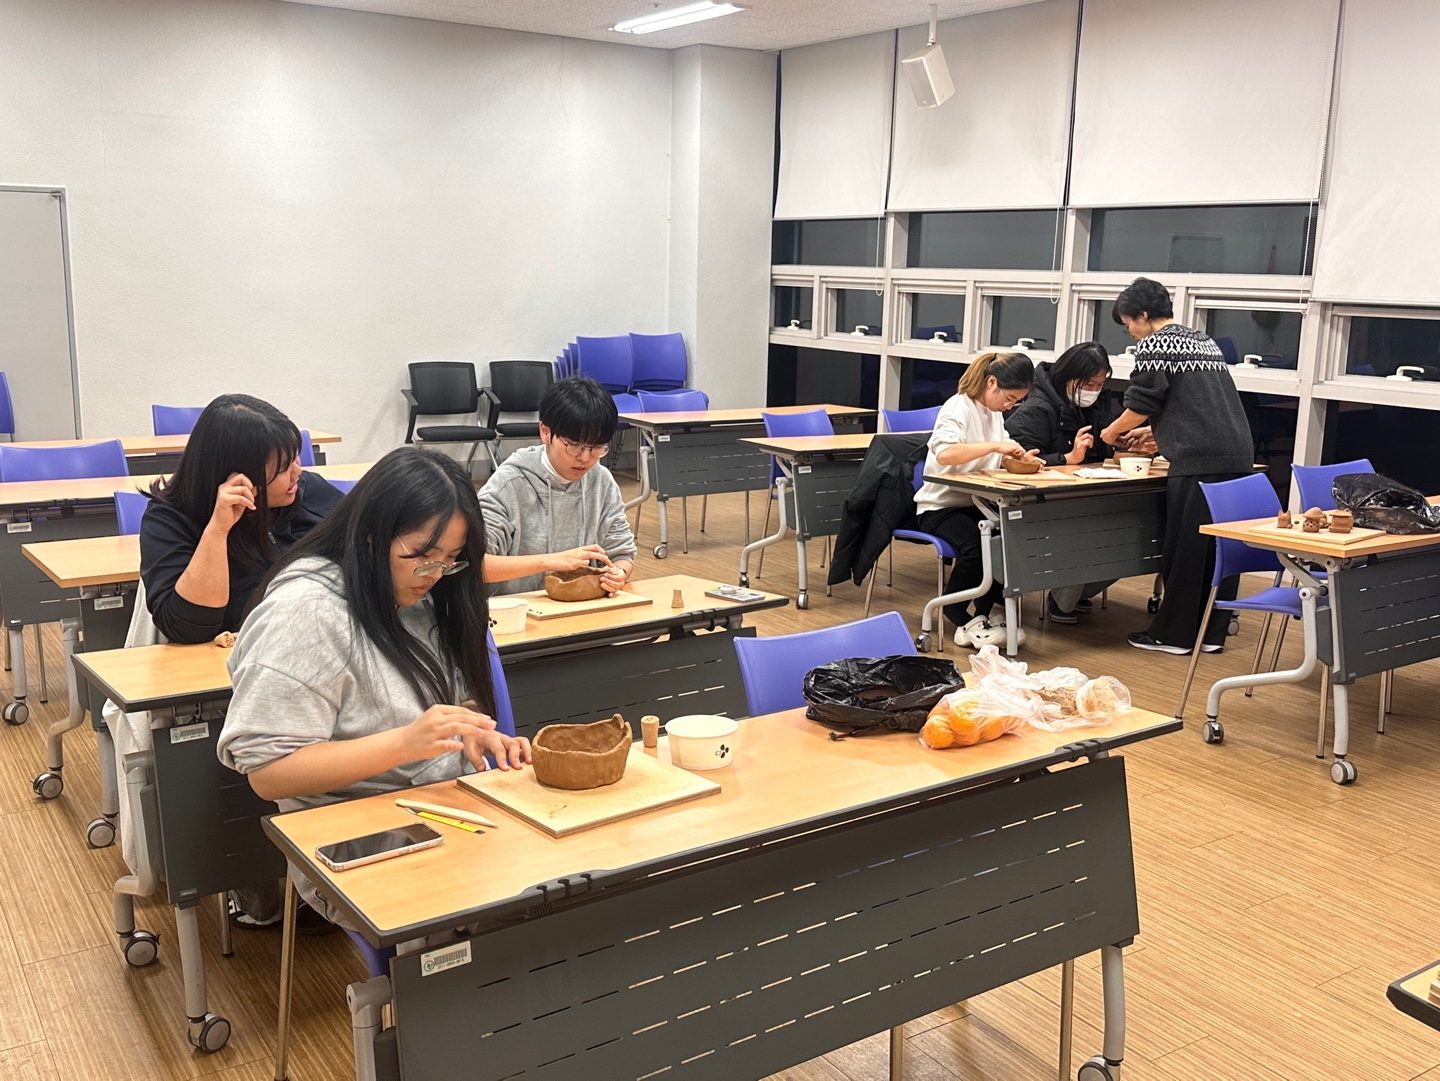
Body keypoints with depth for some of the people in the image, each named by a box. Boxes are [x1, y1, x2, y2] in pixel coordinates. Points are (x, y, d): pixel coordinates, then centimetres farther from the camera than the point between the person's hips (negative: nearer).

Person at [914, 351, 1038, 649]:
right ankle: (959, 619, -9)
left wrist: (1017, 457, -1)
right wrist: (995, 445, -33)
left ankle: (982, 615, -6)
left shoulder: (995, 411, 13)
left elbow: (997, 460, 21)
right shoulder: (958, 408, -13)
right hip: (940, 505, -8)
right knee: (975, 546, -33)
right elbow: (944, 453, -32)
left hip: (976, 504, 8)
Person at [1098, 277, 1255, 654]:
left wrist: (1113, 431, 14)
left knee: (1185, 546, -1)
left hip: (1199, 460, -8)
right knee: (1221, 545, 10)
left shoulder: (1154, 344, -2)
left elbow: (1140, 405, -4)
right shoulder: (1204, 341, 24)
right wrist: (1156, 430, 35)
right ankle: (1212, 632, 16)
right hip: (1238, 456, 8)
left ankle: (1173, 634, 7)